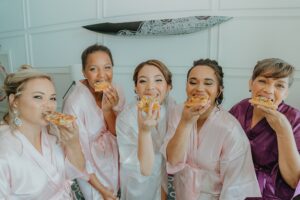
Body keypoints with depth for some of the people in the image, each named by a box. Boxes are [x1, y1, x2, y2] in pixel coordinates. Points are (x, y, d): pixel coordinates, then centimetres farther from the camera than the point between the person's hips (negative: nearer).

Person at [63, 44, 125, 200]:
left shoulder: (115, 91, -12)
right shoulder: (75, 102, -28)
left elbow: (117, 133, -9)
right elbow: (79, 152, -20)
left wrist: (108, 109, -27)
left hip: (113, 160, 5)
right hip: (90, 167, -4)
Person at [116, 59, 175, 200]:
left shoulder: (171, 107, -18)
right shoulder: (126, 119, -29)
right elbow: (144, 170, -29)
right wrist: (144, 131, -43)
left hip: (165, 176, 3)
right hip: (140, 186, -3)